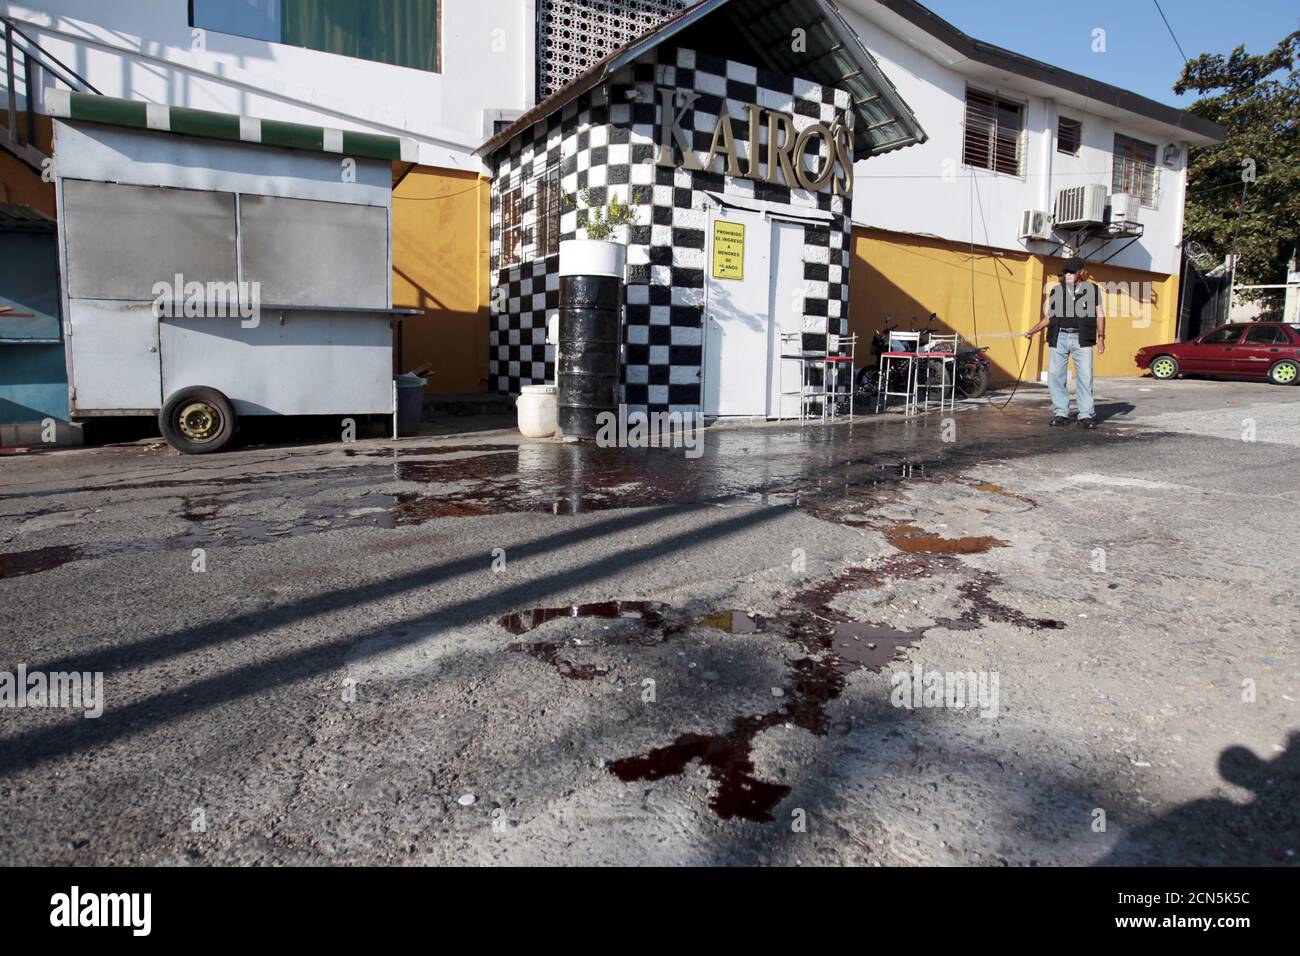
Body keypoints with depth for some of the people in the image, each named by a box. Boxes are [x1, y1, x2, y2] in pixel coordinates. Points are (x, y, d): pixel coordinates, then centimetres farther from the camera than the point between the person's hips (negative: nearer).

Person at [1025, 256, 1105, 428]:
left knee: (1085, 377, -5)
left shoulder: (1092, 289, 9)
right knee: (1055, 376, -2)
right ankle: (1061, 413, 6)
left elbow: (1100, 315, 8)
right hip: (1059, 338, 2)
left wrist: (1101, 337, -2)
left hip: (1082, 339, -2)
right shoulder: (1056, 290, 13)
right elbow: (1048, 317, 14)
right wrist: (1033, 331, 1)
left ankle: (1086, 415, -1)